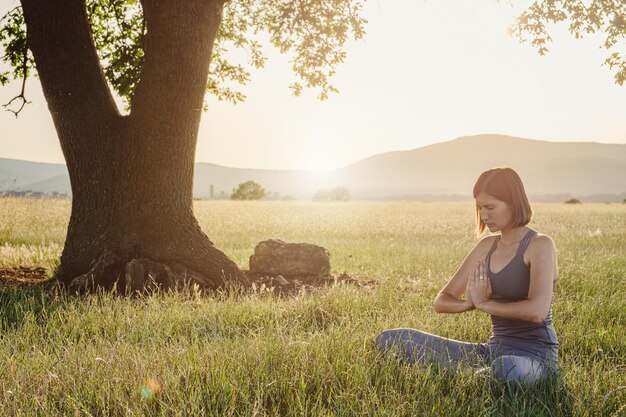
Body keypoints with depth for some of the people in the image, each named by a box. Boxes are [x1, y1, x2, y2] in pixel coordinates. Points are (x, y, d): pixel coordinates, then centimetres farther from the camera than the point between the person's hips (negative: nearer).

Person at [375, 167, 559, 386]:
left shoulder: (540, 245, -9)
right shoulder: (487, 246, 10)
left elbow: (537, 310, -26)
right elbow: (441, 301, 8)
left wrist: (485, 304, -12)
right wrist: (470, 303, -14)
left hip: (535, 356, -5)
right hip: (493, 351, 5)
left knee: (508, 369, -45)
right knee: (391, 339, -6)